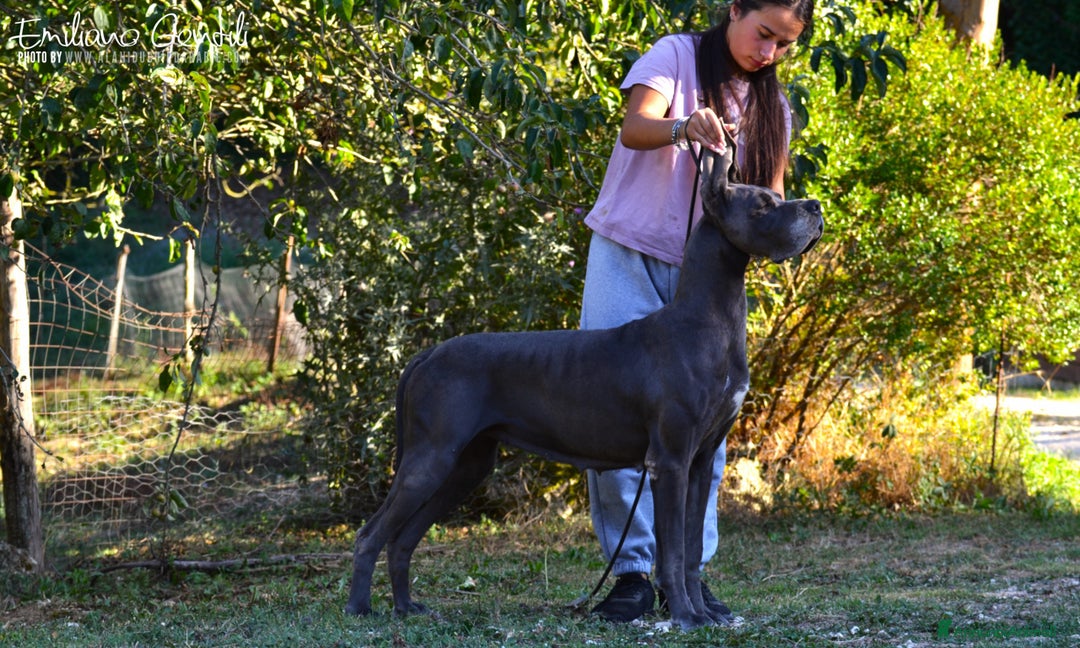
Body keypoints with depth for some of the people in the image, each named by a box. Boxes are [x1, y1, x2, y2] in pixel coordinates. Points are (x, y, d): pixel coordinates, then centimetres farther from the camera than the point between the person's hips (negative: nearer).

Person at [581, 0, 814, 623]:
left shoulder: (772, 104, 11)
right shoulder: (676, 56, -4)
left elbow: (771, 195, 11)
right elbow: (634, 126, -21)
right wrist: (684, 127, -43)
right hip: (629, 260, -4)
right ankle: (632, 571, -2)